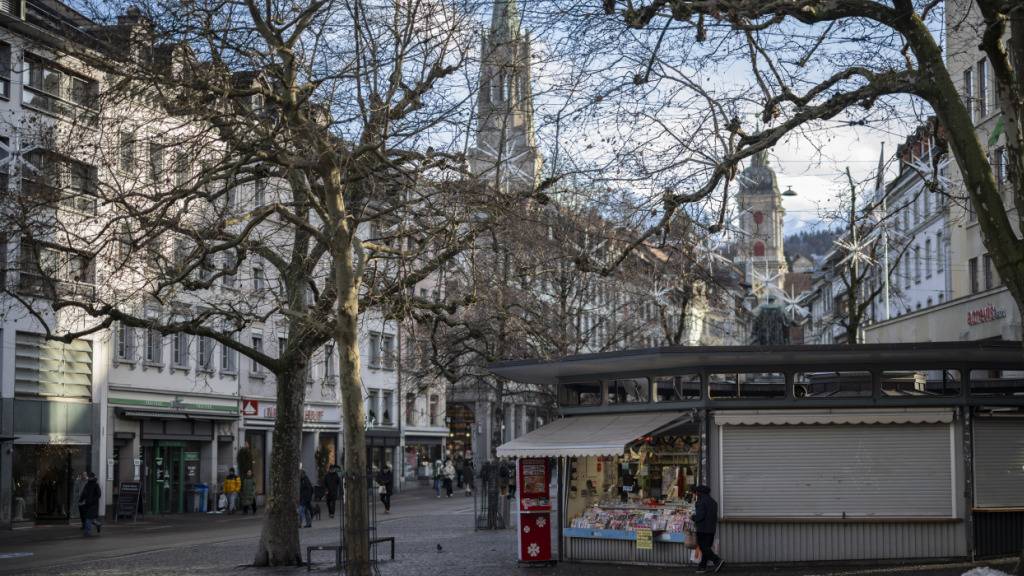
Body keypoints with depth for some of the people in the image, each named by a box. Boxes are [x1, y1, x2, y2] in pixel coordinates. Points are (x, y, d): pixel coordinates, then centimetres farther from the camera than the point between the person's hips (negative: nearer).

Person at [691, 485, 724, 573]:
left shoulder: (700, 502, -11)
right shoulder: (713, 502, 15)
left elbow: (700, 516, -20)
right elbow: (715, 517, 15)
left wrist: (693, 517, -1)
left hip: (702, 529, -8)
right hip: (712, 529, 8)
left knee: (703, 548, -5)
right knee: (706, 548, 10)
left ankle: (717, 561, -18)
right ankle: (702, 566, 9)